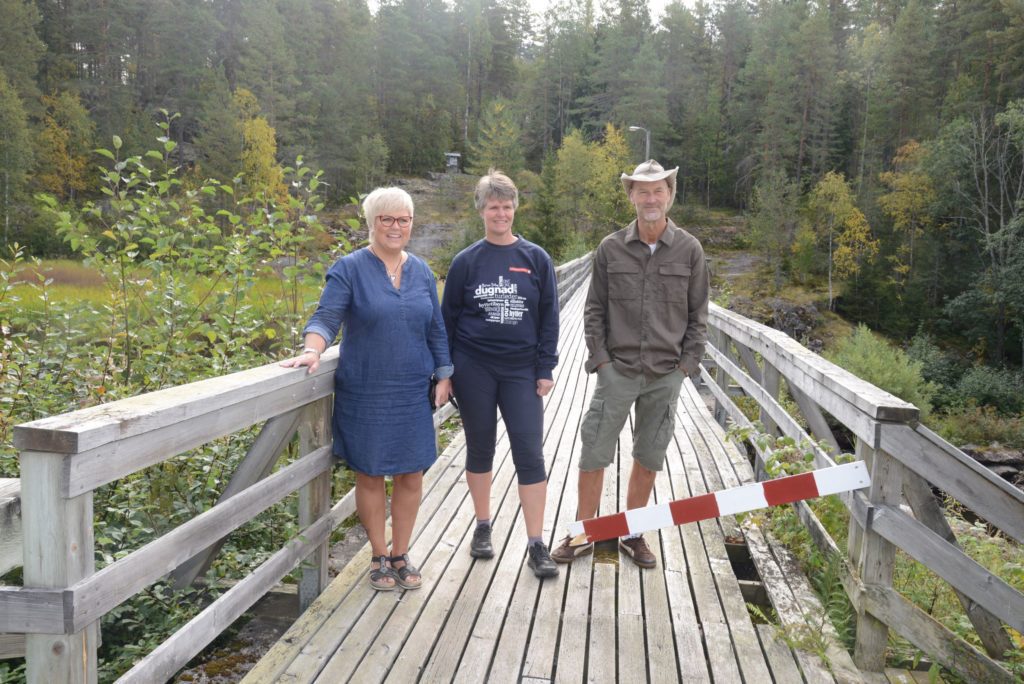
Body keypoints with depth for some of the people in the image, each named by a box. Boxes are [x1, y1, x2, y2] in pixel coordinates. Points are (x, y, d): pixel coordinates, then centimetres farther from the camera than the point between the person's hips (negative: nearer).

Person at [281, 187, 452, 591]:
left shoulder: (421, 272, 10)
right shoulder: (349, 269, -4)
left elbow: (436, 329, 13)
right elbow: (326, 317, -13)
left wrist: (444, 375, 8)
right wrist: (312, 350, -32)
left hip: (412, 393, 4)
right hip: (365, 394, -4)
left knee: (411, 475, 8)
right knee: (370, 475, 7)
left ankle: (400, 555, 26)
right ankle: (379, 558, 25)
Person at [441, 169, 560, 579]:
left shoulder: (536, 259, 2)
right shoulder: (466, 261, 1)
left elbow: (549, 316, 4)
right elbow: (448, 317, 5)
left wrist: (545, 369, -1)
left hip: (521, 371, 0)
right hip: (474, 369, 0)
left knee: (530, 454, -2)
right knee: (480, 449, 12)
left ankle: (536, 545, 6)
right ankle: (483, 527, 30)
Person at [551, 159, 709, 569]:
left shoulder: (689, 250, 1)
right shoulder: (610, 249, 0)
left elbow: (698, 315, 6)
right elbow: (594, 311, 4)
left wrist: (686, 364, -1)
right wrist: (600, 359, -4)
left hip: (666, 374, 1)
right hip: (617, 370, -1)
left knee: (649, 458, 11)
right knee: (594, 453, 3)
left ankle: (632, 534, 28)